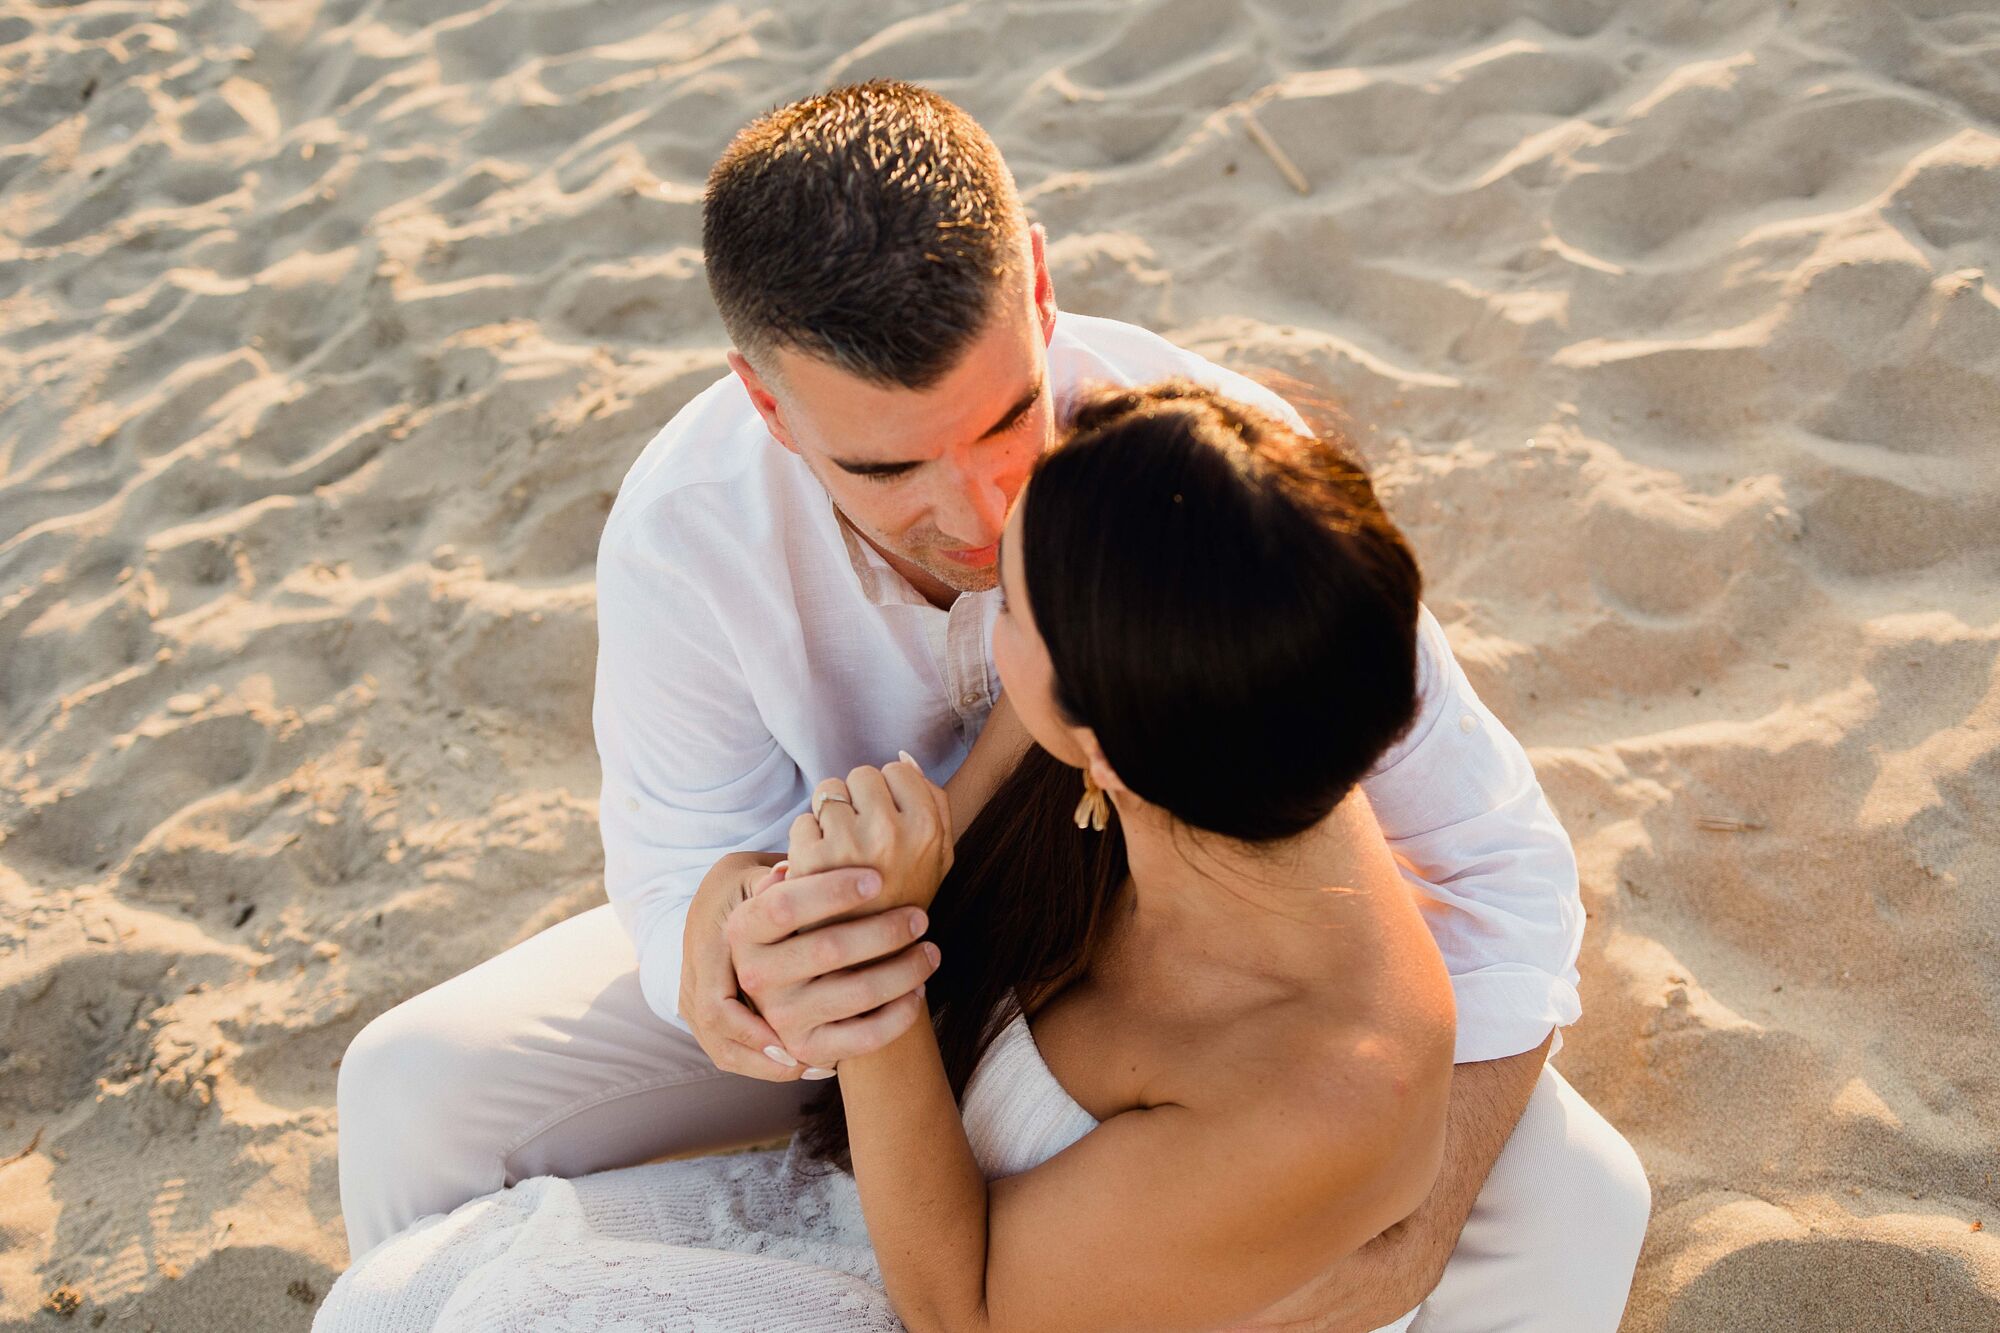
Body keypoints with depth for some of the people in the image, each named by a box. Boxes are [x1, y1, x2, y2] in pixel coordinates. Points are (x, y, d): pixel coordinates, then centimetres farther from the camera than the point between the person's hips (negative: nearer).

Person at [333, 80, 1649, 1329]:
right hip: (885, 948, 1)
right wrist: (733, 963, -45)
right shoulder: (680, 531, -29)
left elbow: (1497, 867, -26)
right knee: (416, 1094, -13)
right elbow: (680, 868, -19)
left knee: (1568, 1203, -22)